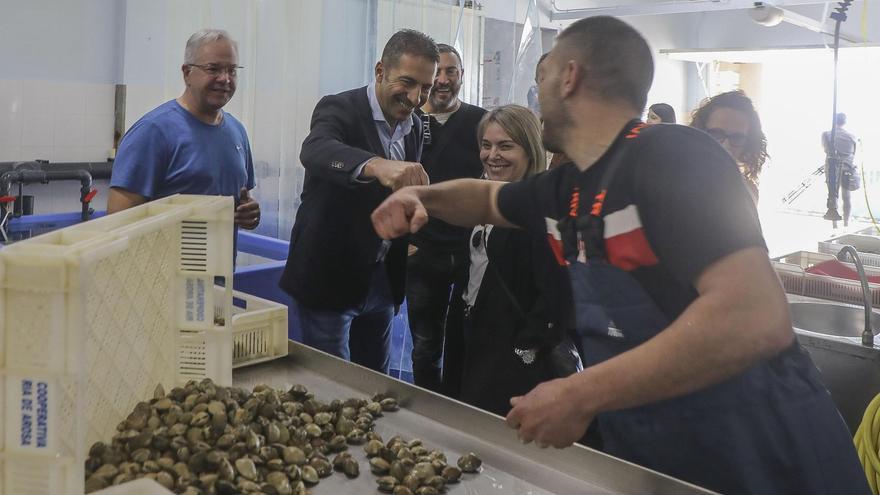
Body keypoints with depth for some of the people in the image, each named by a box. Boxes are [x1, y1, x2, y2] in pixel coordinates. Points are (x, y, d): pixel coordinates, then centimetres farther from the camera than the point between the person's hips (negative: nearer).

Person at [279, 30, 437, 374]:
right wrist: (376, 165, -57)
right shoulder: (339, 109, -16)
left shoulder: (414, 127, 5)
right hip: (328, 280, -6)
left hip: (381, 280, 6)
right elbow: (314, 151, -39)